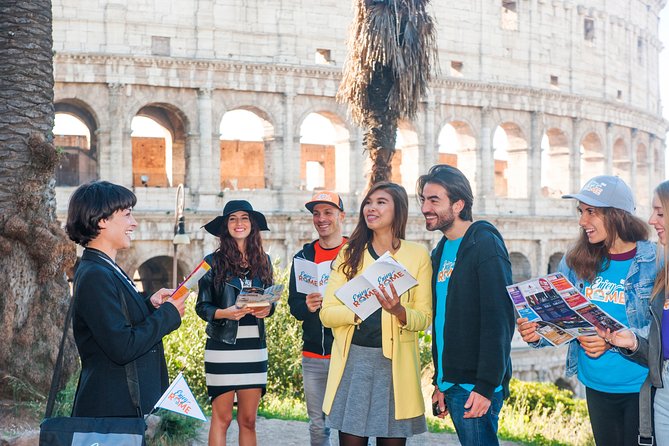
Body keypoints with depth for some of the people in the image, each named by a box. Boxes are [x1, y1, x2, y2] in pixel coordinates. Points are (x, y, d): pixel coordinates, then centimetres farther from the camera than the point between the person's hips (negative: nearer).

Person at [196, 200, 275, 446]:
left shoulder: (263, 261, 8)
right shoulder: (214, 261, -2)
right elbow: (202, 306, -2)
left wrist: (267, 309, -7)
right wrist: (225, 313, -20)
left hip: (254, 346, 4)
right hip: (223, 345, -3)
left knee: (248, 420, 7)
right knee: (222, 418, 1)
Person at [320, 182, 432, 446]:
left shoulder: (418, 255, 4)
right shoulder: (349, 255, 8)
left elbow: (424, 318, 2)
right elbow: (327, 313, 1)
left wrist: (398, 311, -18)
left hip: (395, 363, -1)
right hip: (352, 361, 1)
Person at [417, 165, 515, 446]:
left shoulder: (485, 245, -11)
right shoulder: (441, 252, 15)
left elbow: (499, 319, -17)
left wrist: (486, 386, -21)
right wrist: (439, 383, 18)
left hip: (475, 385, -8)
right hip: (450, 382, 8)